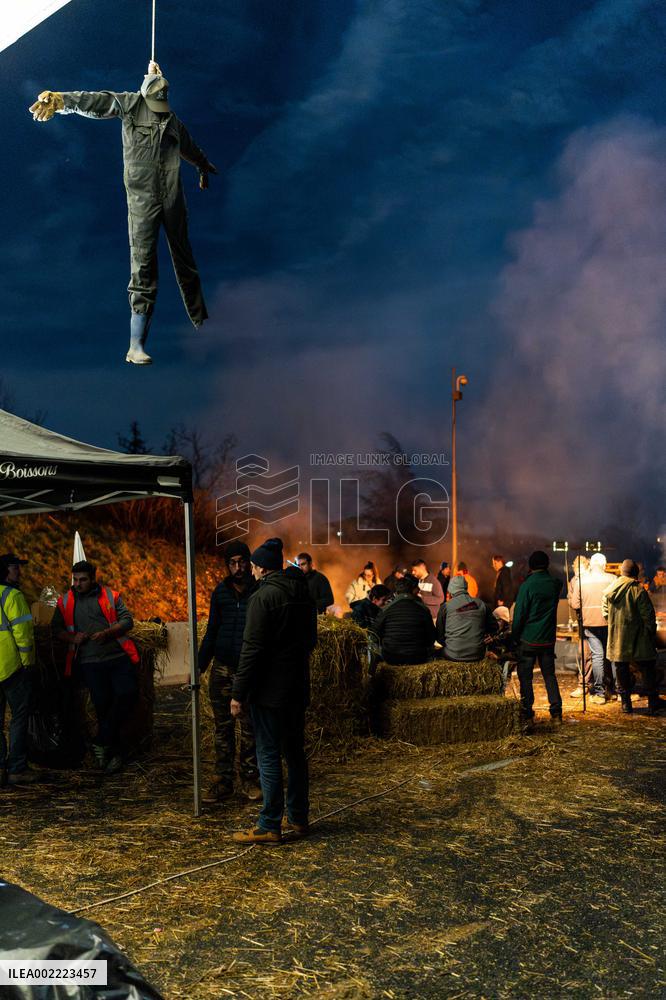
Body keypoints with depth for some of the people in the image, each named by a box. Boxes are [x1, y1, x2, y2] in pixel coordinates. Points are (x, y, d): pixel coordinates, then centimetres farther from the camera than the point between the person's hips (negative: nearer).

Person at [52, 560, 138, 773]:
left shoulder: (110, 596, 5)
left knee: (128, 692, -17)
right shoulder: (65, 601, 10)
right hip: (90, 662, 0)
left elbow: (127, 621, 3)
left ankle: (101, 742, -6)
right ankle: (115, 753, 12)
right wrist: (72, 638, -7)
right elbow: (56, 628, 13)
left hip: (118, 657, 0)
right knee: (102, 704, -2)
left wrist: (107, 632, -14)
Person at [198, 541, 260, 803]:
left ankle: (249, 779, 15)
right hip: (222, 669, 3)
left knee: (249, 728, 4)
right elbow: (211, 632, 13)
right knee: (223, 727, 6)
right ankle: (223, 781, 11)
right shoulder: (220, 592, 6)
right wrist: (200, 665, 7)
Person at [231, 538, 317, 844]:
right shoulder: (303, 593, 9)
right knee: (295, 752, 16)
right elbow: (311, 640, 18)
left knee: (269, 756, 0)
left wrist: (239, 694, -14)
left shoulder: (263, 596, -16)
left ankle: (269, 826, 7)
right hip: (298, 688, 8)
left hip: (269, 690, -8)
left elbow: (252, 649, -18)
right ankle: (299, 819, 24)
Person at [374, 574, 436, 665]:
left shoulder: (386, 609, -7)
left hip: (391, 658, 1)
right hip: (417, 658, 0)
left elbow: (377, 632, 2)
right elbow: (432, 637, 1)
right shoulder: (423, 609, -6)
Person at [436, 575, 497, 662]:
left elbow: (439, 634, 6)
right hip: (477, 656, 3)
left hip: (453, 655, -3)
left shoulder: (446, 606, 1)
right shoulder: (481, 604, 7)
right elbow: (494, 628, 16)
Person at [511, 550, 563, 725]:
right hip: (548, 639, 4)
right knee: (549, 675, 13)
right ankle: (556, 712, 11)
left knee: (525, 677, 4)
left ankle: (526, 713, 7)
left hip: (528, 639, -4)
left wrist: (515, 636, -1)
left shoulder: (527, 586, -14)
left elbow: (519, 614, -11)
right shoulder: (555, 584, 0)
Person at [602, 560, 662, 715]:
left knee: (621, 670, 10)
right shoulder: (638, 590, -12)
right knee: (648, 669, 7)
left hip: (616, 639, 4)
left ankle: (625, 703, 13)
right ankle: (653, 703, 9)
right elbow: (648, 615, -10)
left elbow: (605, 613, 11)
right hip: (637, 639, -4)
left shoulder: (608, 591, 4)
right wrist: (652, 633, 1)